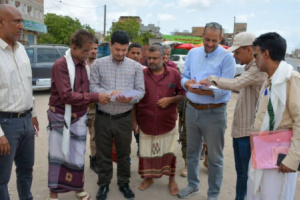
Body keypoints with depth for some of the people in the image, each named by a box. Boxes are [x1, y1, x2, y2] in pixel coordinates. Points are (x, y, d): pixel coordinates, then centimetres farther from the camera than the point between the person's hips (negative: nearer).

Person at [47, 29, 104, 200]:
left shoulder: (85, 64, 4)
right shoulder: (61, 65, -17)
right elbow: (66, 95, -24)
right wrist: (94, 97, -25)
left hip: (79, 117, 5)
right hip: (62, 117, -5)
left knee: (77, 154, 14)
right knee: (59, 153, 7)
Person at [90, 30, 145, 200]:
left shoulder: (136, 67, 2)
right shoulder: (99, 64, 1)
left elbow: (141, 90, -1)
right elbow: (93, 86, -4)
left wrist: (130, 98, -21)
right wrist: (110, 93, -20)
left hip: (124, 118, 0)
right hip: (103, 117, 0)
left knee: (124, 153, 14)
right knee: (103, 154, 13)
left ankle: (124, 183, 33)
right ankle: (104, 184, 31)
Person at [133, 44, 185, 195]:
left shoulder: (174, 74, -1)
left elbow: (183, 94, 4)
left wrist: (170, 99, -15)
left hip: (167, 122, 0)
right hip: (146, 122, 1)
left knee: (169, 152, 11)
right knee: (146, 152, 13)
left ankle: (172, 179, 30)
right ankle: (148, 178, 34)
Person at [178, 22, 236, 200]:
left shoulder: (227, 57, -9)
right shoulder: (192, 53, 7)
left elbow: (225, 87, -17)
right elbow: (183, 76, 8)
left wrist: (205, 91, -35)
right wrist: (188, 83, -16)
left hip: (214, 112, -5)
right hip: (192, 109, 5)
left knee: (215, 157, 8)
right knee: (192, 151, 19)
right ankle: (193, 184, 39)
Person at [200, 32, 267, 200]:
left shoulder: (259, 69, -17)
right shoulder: (250, 69, 14)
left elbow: (235, 84, -29)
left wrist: (212, 79, -15)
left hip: (249, 131, -9)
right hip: (240, 128, 10)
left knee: (249, 174, 4)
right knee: (241, 172, 20)